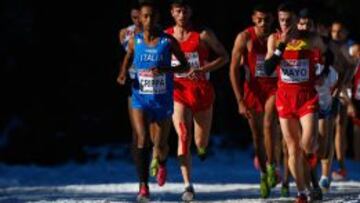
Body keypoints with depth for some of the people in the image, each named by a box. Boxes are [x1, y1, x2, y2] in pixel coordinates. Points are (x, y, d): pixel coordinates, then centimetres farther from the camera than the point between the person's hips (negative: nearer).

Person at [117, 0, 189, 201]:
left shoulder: (169, 41, -8)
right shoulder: (135, 41, -1)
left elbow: (186, 66, -3)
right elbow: (128, 57, 19)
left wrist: (165, 69, -21)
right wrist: (124, 73, -2)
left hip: (163, 100, 0)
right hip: (140, 98, 0)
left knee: (160, 146, 7)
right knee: (143, 139, -20)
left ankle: (161, 162, 46)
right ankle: (143, 186, -20)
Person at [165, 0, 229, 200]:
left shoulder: (203, 34, -3)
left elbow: (224, 56, -2)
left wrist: (203, 70, -16)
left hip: (202, 90, 0)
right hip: (179, 91, 0)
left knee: (201, 142, 9)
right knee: (183, 136, -16)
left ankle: (202, 147, 50)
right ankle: (188, 186, -18)